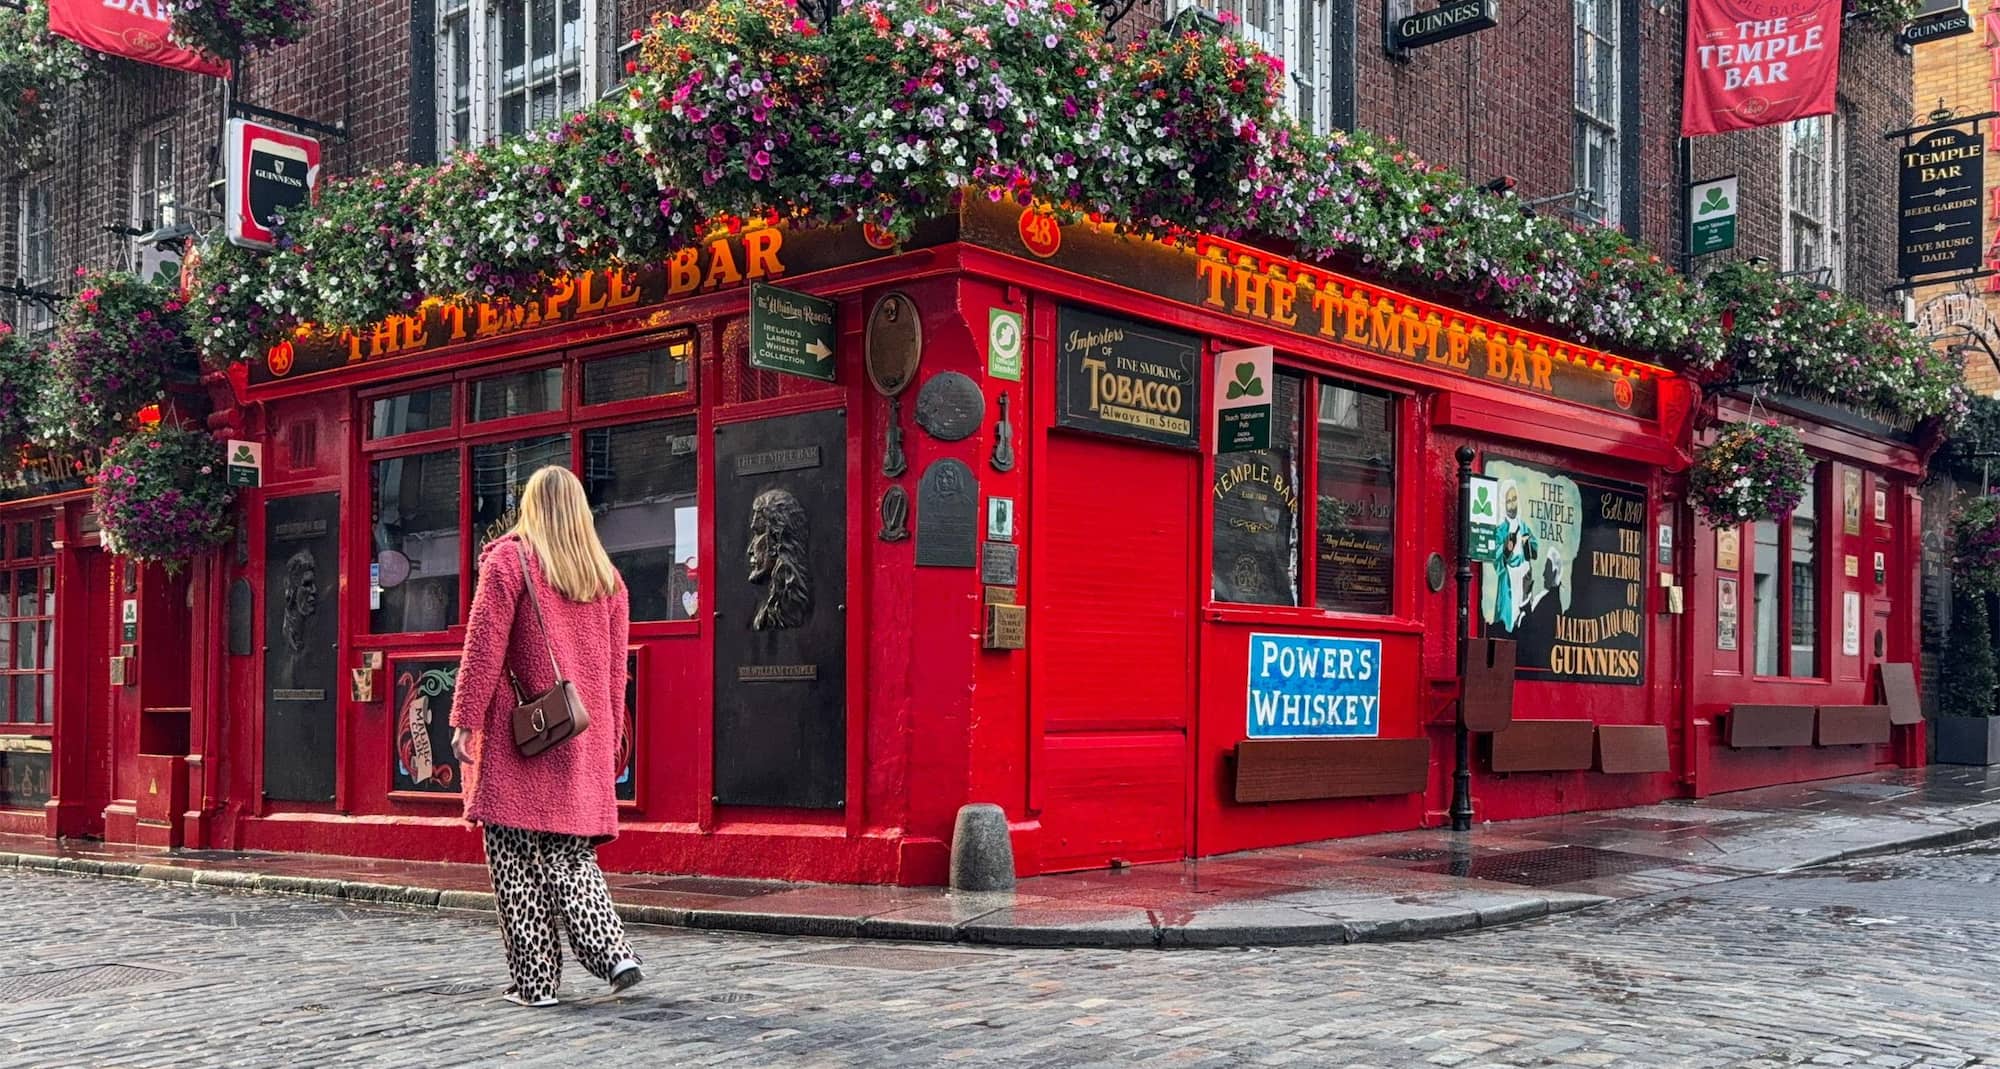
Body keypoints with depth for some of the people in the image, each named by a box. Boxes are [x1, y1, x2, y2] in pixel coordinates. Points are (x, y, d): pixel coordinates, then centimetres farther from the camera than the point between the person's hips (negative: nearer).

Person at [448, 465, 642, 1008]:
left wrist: (465, 719, -4)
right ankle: (615, 955, 1)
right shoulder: (607, 576, 12)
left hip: (519, 739, -5)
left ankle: (535, 980, 3)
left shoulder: (509, 559, -3)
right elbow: (615, 666, 14)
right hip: (584, 746, 5)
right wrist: (609, 736, 20)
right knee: (571, 854, 14)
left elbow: (483, 646, -8)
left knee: (517, 859, 2)